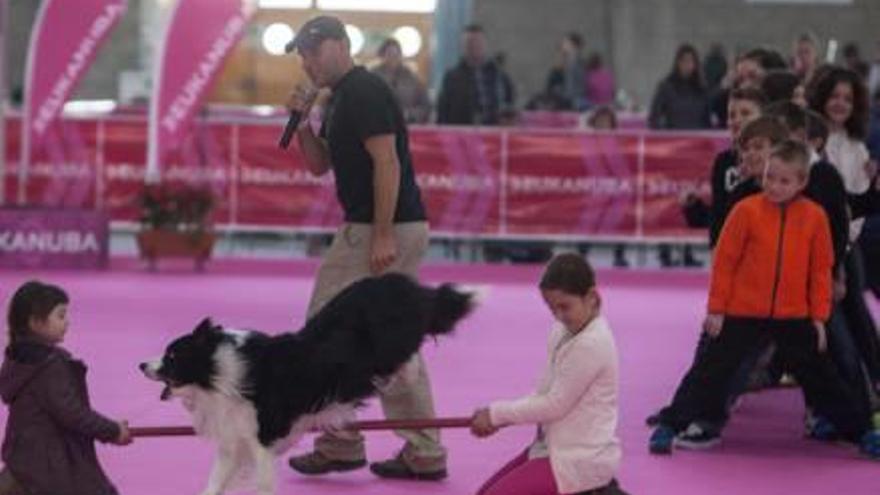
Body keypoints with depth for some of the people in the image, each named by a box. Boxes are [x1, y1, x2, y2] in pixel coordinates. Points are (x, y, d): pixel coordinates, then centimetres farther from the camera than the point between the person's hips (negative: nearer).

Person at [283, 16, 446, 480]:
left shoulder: (364, 93, -12)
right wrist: (303, 121, 5)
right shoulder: (339, 98, 19)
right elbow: (319, 165, 22)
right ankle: (424, 453, 13)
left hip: (378, 230, -10)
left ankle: (340, 443, 4)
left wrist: (382, 236, -24)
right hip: (408, 230, 10)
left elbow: (387, 163, -20)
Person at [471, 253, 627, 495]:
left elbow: (555, 405, -19)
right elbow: (543, 394, 11)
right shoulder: (564, 334, 7)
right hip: (558, 447, 10)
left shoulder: (591, 344, -21)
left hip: (581, 458, -10)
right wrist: (497, 419, -4)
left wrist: (496, 413, -10)